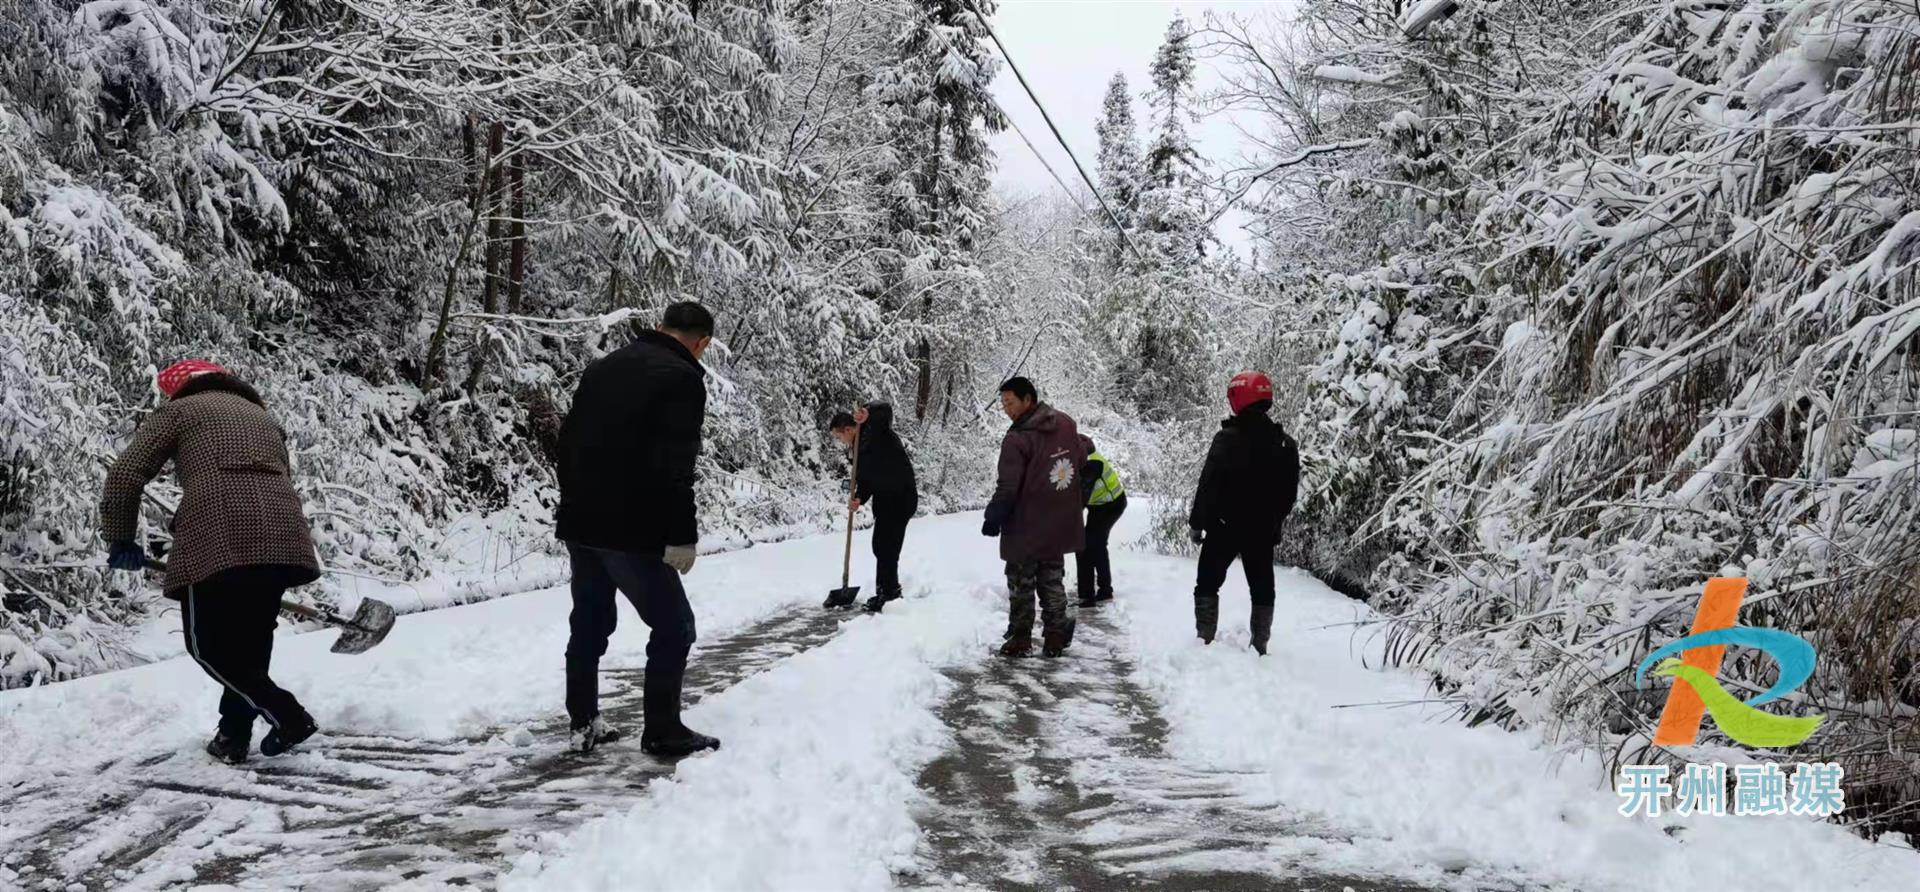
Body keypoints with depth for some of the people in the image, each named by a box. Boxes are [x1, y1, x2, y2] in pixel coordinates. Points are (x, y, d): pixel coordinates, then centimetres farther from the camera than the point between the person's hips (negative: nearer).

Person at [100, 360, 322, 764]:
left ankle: (287, 715, -4)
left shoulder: (178, 410, 18)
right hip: (282, 535, 5)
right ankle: (235, 733, 18)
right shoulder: (264, 418, 33)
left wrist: (120, 538, 20)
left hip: (215, 535, -5)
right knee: (253, 639, 18)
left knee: (207, 643, 5)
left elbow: (125, 474, 9)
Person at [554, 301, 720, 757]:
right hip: (630, 529, -8)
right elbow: (675, 466, -18)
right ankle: (662, 732, 7)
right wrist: (682, 536, -15)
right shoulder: (682, 377, -10)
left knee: (590, 622, 19)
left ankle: (584, 724, 24)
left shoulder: (603, 366, 14)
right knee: (673, 626, 5)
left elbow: (568, 439, 18)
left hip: (579, 522, 8)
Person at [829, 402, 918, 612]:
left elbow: (886, 409, -30)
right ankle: (889, 591, 30)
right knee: (881, 546, 17)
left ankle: (888, 593, 0)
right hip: (885, 499, 10)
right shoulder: (861, 446, 15)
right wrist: (859, 498, -8)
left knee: (886, 547, -8)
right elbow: (865, 478, 10)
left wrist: (867, 414, -48)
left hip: (901, 498, -10)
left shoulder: (876, 431, -10)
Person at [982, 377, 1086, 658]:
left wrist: (993, 518, -8)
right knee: (1052, 580, 16)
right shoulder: (1066, 424, 0)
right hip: (1060, 524, 6)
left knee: (1021, 584, 8)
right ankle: (1056, 637, 19)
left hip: (1025, 530, -6)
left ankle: (1019, 639, 13)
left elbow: (1007, 488, -21)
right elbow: (1082, 463, 13)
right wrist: (1076, 503, 24)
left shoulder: (1017, 440, -22)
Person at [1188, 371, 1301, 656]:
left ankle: (1204, 642, 4)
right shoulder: (1285, 444, 2)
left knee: (1208, 583, 8)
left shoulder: (1227, 439, -15)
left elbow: (1209, 485, -15)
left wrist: (1197, 522, -6)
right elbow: (1289, 493, 8)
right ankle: (1260, 646, 14)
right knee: (1262, 587, 13)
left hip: (1225, 526, -4)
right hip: (1263, 530, 4)